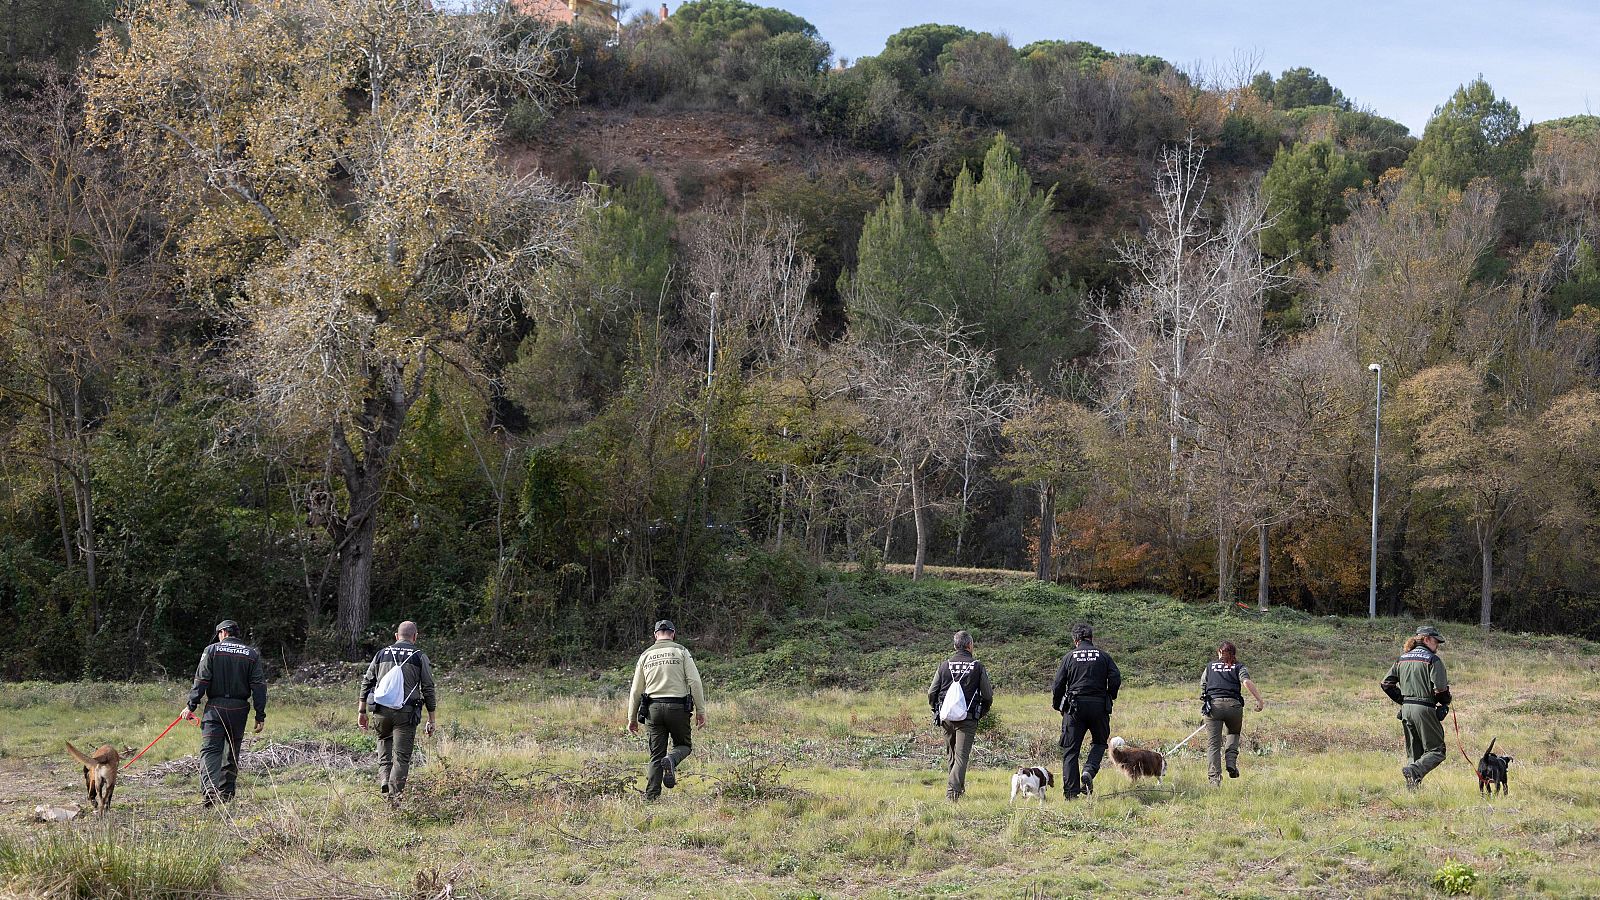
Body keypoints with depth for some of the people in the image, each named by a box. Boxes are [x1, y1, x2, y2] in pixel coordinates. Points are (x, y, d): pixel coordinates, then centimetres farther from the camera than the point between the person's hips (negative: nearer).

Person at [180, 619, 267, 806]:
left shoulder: (212, 650, 0)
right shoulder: (252, 654, 7)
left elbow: (201, 680, -6)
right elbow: (259, 685, 2)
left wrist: (191, 705, -2)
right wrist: (260, 715, 4)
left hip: (215, 708, -3)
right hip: (239, 710, 3)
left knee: (210, 750, -9)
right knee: (232, 753, 15)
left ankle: (209, 790, -28)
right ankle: (226, 794, 20)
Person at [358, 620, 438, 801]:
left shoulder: (382, 654, 12)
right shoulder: (420, 657, 4)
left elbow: (367, 683, 10)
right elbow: (428, 689, 2)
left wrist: (362, 711, 16)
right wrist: (431, 720, 7)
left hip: (382, 710, 3)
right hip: (406, 712, -3)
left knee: (384, 741, 25)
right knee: (401, 756, 1)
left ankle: (384, 778, 6)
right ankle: (394, 798, -3)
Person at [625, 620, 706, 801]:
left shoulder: (646, 655, 12)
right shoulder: (681, 651, 3)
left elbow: (636, 690, 12)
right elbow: (694, 682, -6)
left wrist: (632, 718, 19)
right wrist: (700, 711, -2)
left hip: (653, 709, 3)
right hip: (677, 707, -3)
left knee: (656, 755, 8)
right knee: (684, 745, 15)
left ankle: (650, 797, -1)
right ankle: (671, 760, -18)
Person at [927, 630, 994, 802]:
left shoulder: (944, 665, 3)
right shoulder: (977, 667, -2)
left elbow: (932, 693, 2)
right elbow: (988, 696, -1)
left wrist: (937, 710, 18)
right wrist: (980, 714, 15)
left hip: (946, 717, 3)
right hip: (968, 719, -3)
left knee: (950, 755, 18)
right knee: (962, 756, -4)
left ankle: (959, 788, 27)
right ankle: (952, 790, -18)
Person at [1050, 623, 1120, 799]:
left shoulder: (1069, 657, 4)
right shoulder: (1103, 655, 6)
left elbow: (1058, 685, 1)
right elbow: (1116, 679, -4)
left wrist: (1057, 706, 15)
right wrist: (1110, 697, 13)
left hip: (1074, 707, -1)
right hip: (1099, 706, 1)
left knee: (1070, 750, 4)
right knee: (1099, 742, 20)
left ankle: (1071, 792, -1)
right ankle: (1089, 772, -7)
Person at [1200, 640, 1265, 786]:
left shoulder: (1209, 668, 22)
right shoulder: (1239, 668, 15)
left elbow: (1202, 688, 20)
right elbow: (1247, 682, -5)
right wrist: (1260, 700, -11)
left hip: (1213, 704, 0)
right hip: (1233, 705, 0)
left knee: (1213, 743, 0)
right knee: (1234, 733, 26)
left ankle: (1214, 777, -12)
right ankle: (1231, 762, 4)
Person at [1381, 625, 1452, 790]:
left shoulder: (1402, 659, 12)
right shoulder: (1433, 660, -8)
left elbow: (1386, 684, 10)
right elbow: (1440, 688, -16)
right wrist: (1445, 702, 5)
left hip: (1406, 709, 7)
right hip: (1425, 709, -7)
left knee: (1413, 752, 15)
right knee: (1436, 751, 0)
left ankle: (1412, 788, 8)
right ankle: (1414, 770, -24)